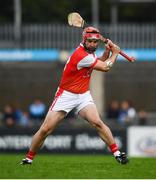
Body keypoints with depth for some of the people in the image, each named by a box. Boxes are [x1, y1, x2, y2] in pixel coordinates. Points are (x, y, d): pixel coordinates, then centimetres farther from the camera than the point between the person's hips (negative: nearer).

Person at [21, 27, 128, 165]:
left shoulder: (88, 51, 3)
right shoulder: (81, 55, -23)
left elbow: (100, 63, 19)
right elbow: (105, 67, -15)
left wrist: (107, 51, 1)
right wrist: (115, 53, 0)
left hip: (83, 96, 6)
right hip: (66, 95, -6)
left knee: (97, 122, -17)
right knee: (45, 130, -7)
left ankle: (117, 153, -15)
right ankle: (29, 158, 9)